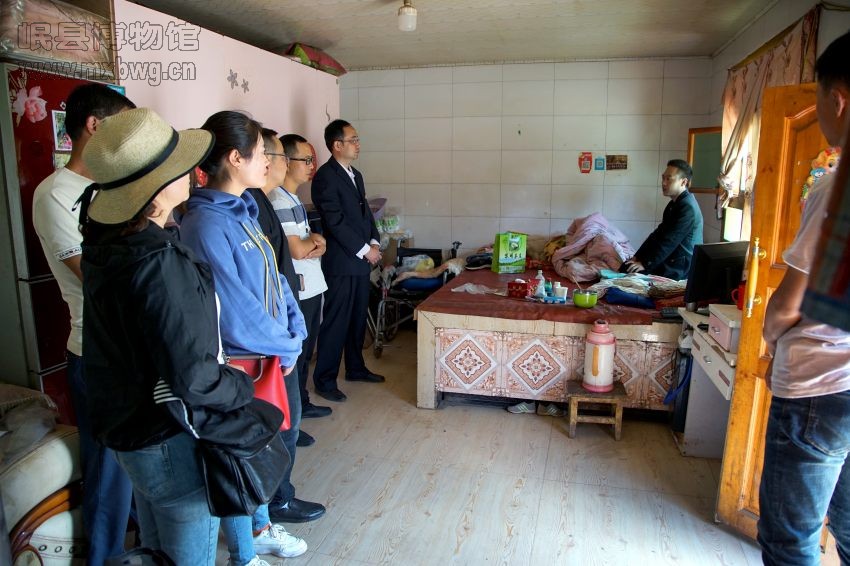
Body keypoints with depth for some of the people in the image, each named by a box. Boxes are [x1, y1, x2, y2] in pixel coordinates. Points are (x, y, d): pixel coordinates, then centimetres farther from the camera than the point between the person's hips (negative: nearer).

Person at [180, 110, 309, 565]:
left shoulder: (242, 211, 3)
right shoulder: (206, 225, -25)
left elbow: (274, 278, 8)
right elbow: (236, 315, -25)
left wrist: (295, 332, -2)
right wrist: (287, 348, -12)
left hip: (265, 357, 8)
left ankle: (260, 529, 47)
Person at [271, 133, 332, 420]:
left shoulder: (293, 198, 13)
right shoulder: (280, 201, -18)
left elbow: (310, 241, 14)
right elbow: (297, 250, -22)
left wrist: (315, 244, -9)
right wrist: (316, 240, -1)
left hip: (310, 288, 10)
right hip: (297, 291, -10)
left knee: (305, 350, 19)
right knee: (295, 354, 2)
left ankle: (301, 404, 33)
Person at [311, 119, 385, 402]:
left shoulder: (355, 175, 16)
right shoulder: (325, 176, -12)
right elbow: (335, 221, -18)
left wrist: (374, 242, 3)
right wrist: (364, 250, -15)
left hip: (361, 261, 9)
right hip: (341, 262, -8)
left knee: (358, 318, 16)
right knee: (335, 322, -2)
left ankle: (356, 368, 31)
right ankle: (324, 380, 8)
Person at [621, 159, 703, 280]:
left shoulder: (687, 207, -20)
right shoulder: (674, 204, 12)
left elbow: (669, 242, -22)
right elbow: (658, 234, 10)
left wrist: (645, 264, -18)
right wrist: (637, 257, 1)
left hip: (680, 268, -9)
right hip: (670, 260, 9)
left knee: (630, 271, -19)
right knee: (625, 267, -3)